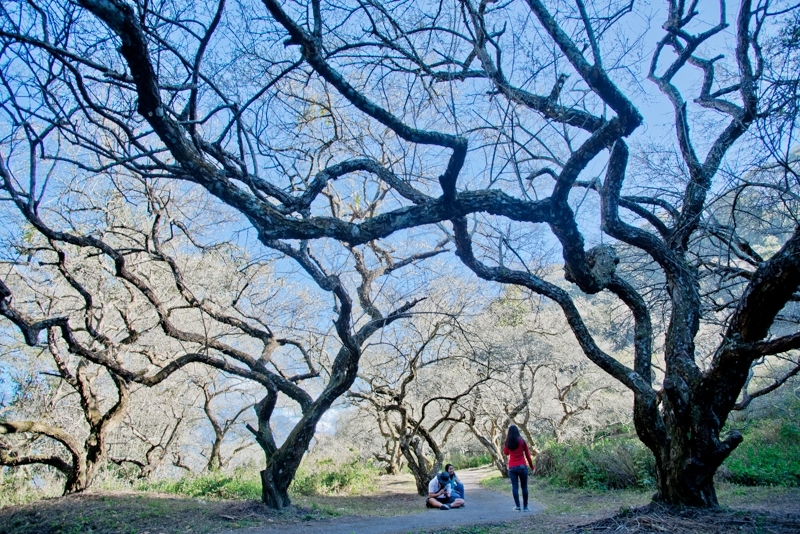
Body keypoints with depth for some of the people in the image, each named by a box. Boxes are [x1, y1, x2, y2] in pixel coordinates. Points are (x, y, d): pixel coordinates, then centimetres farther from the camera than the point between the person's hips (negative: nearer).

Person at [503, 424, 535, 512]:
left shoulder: (508, 442, 2)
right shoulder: (522, 441, -3)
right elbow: (527, 455, 0)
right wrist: (532, 467, 9)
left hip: (512, 467, 1)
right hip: (522, 466, -1)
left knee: (515, 487, 5)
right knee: (524, 487, 7)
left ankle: (517, 506, 3)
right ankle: (525, 507, 10)